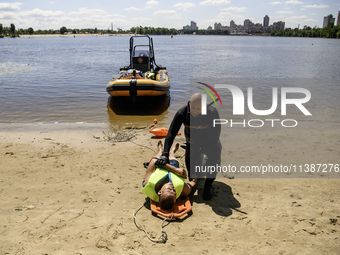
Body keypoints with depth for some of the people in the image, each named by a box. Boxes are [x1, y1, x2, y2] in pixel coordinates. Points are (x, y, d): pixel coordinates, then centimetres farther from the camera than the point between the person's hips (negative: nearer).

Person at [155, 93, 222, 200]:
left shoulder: (212, 113, -32)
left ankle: (208, 185, -18)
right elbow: (171, 133, -26)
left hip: (209, 141, -2)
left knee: (215, 152, -35)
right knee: (192, 175, -1)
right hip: (192, 142, 2)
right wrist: (165, 154, -36)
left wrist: (196, 145, -30)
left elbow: (215, 135, -28)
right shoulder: (182, 113, -26)